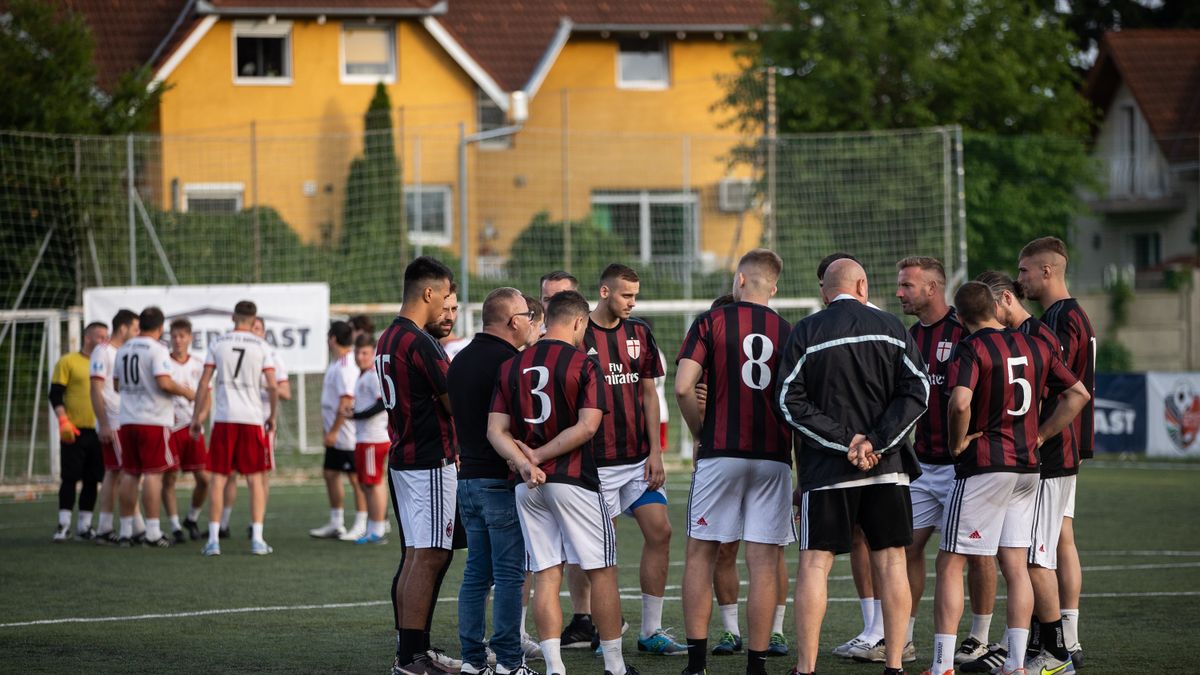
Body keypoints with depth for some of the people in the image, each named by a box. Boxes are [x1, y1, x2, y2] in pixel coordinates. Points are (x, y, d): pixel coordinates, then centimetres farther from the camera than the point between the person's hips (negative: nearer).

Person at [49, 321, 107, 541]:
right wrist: (63, 421, -16)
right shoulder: (68, 362, -2)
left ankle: (84, 525, 11)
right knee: (70, 477, -5)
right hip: (75, 431, -5)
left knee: (92, 480, 5)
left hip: (98, 431, 5)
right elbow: (55, 395, -5)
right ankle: (63, 525, -1)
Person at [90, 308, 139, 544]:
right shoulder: (103, 352, -9)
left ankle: (104, 529, 10)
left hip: (125, 424, 9)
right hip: (112, 425, -9)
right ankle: (138, 527, -9)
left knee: (114, 473, 8)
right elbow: (96, 391, -14)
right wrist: (104, 424, -18)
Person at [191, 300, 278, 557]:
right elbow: (272, 386, -2)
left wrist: (197, 417, 8)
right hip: (252, 419, 0)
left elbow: (204, 384, 1)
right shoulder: (262, 346, 1)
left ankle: (213, 539, 0)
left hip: (223, 418, 0)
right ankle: (257, 539, 2)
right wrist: (272, 416, 12)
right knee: (255, 479, 6)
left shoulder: (217, 344, 3)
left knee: (218, 478, 4)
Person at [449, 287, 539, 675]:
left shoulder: (460, 361, 13)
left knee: (476, 573, 11)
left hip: (468, 478, 8)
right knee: (510, 574, -4)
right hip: (502, 481, -8)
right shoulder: (510, 362, -14)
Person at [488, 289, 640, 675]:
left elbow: (496, 430, 0)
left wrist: (524, 462, -12)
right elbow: (587, 426, -16)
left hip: (528, 486, 5)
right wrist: (538, 456, -11)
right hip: (574, 481, -4)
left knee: (546, 577, 5)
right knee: (601, 571, 5)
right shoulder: (584, 365, -6)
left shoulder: (511, 367, 8)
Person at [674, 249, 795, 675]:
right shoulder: (787, 331, 7)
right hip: (773, 457, 2)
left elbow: (683, 387, -10)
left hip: (720, 453, -2)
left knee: (701, 555, 8)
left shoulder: (711, 323, -1)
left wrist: (701, 433, 4)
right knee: (764, 562, 3)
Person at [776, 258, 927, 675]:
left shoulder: (805, 333, 0)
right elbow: (917, 390, -2)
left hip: (826, 469, -2)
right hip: (888, 468, 2)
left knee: (814, 564, 0)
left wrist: (845, 440, -8)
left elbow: (790, 401, -7)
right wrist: (875, 442, -9)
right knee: (891, 562, 7)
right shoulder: (891, 328, 5)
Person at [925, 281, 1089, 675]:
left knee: (950, 565, 0)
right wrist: (1039, 436, 11)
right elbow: (1078, 394, 11)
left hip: (984, 466, -6)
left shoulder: (971, 348, -11)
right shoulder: (1035, 346, 8)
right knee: (1015, 566, 9)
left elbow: (960, 402, -27)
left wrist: (957, 443, -10)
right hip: (1027, 467, 6)